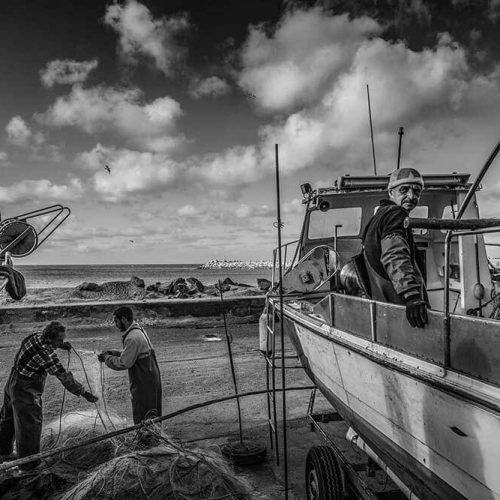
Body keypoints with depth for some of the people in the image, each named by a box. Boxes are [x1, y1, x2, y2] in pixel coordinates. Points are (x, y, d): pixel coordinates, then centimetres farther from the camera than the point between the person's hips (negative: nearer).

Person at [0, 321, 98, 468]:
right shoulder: (45, 351, -32)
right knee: (29, 424, 2)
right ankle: (28, 464, 15)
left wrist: (61, 345, 2)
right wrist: (83, 393, -28)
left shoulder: (38, 336, -6)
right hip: (26, 391, -10)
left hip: (13, 384, 10)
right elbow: (63, 375, -32)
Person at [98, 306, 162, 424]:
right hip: (150, 378, 10)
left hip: (144, 382, -10)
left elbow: (124, 363, -19)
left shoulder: (133, 338, -22)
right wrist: (112, 353, 10)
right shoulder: (139, 330, 9)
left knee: (142, 419, 0)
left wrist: (107, 358, -5)